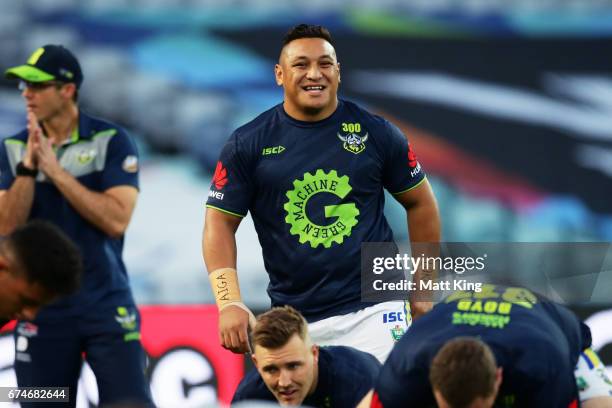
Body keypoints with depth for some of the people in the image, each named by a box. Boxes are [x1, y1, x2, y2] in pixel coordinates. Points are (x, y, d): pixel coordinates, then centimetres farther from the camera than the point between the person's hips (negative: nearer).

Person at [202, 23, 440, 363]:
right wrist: (229, 304, -12)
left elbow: (420, 203, 13)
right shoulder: (247, 144, 1)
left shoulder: (376, 133, 3)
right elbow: (220, 223, 1)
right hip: (296, 320, 1)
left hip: (372, 310, 0)